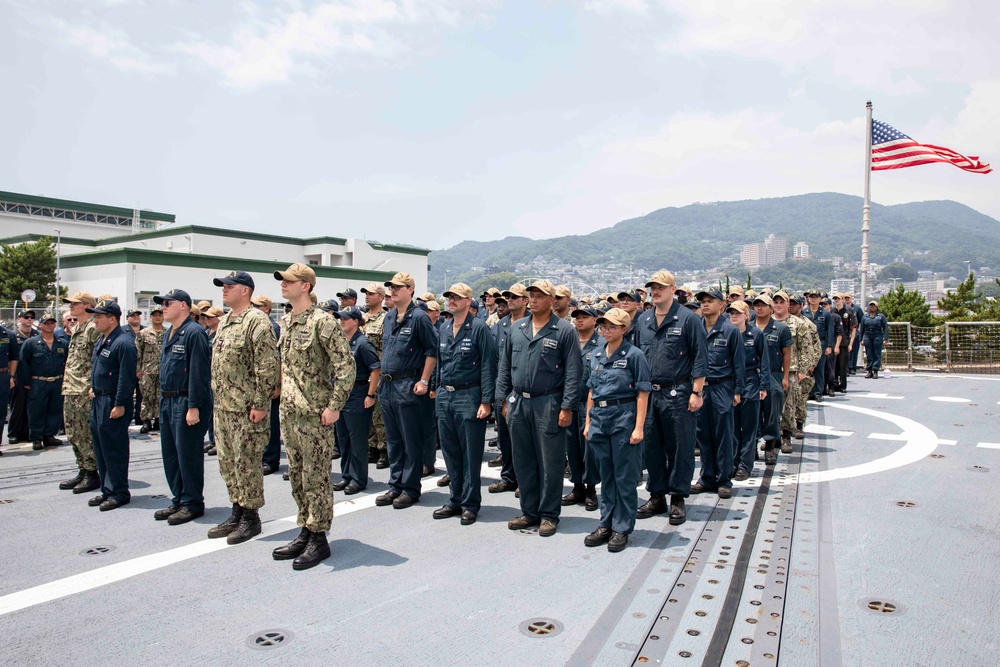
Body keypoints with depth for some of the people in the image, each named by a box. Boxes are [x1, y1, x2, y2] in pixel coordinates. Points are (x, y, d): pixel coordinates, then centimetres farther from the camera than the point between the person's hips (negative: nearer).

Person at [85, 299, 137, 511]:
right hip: (98, 400, 10)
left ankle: (119, 493, 7)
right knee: (100, 447, 15)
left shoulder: (123, 343, -17)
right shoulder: (101, 340, 14)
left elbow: (126, 377, -21)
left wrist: (120, 405, -22)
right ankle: (107, 490, 25)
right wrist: (94, 389, 18)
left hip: (113, 403, -10)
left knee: (115, 449, -3)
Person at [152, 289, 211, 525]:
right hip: (168, 402, 10)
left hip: (187, 403, -10)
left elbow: (198, 373, -20)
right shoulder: (168, 335, 16)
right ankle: (178, 500, 25)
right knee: (170, 453, 14)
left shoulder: (194, 333, -14)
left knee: (188, 454, -2)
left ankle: (192, 503, 9)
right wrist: (162, 399, 18)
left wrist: (194, 407, -22)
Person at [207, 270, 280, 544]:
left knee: (246, 463, -1)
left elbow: (268, 366, -19)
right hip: (223, 407, 9)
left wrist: (260, 404, -20)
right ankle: (237, 513, 27)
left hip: (246, 409, -9)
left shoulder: (256, 321, -13)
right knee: (228, 461, 15)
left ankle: (251, 518, 11)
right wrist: (217, 398, 17)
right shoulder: (224, 322, 16)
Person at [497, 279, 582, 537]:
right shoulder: (516, 329, 11)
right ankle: (529, 511, 24)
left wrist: (567, 407, -13)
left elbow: (572, 371, -8)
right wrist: (505, 399, 9)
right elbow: (505, 366, 15)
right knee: (523, 461, 12)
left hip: (548, 404, -5)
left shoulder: (564, 330, -5)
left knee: (550, 462, 3)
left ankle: (549, 514, 16)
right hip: (518, 403, 5)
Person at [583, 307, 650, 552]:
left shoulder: (634, 355, -6)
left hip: (624, 417, -6)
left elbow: (642, 393, -9)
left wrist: (638, 427, -14)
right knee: (606, 474, 14)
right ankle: (606, 524, 24)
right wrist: (588, 421, 14)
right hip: (599, 418, 6)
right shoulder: (596, 356, 12)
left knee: (624, 476, 3)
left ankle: (622, 528, 13)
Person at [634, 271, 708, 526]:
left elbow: (700, 359, -6)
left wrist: (696, 392, -11)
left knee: (680, 447, 3)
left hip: (677, 393, -5)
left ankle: (678, 499, 15)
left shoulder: (688, 319, -5)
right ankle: (657, 496, 23)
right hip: (648, 394, 5)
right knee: (652, 446, 11)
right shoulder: (643, 320, 11)